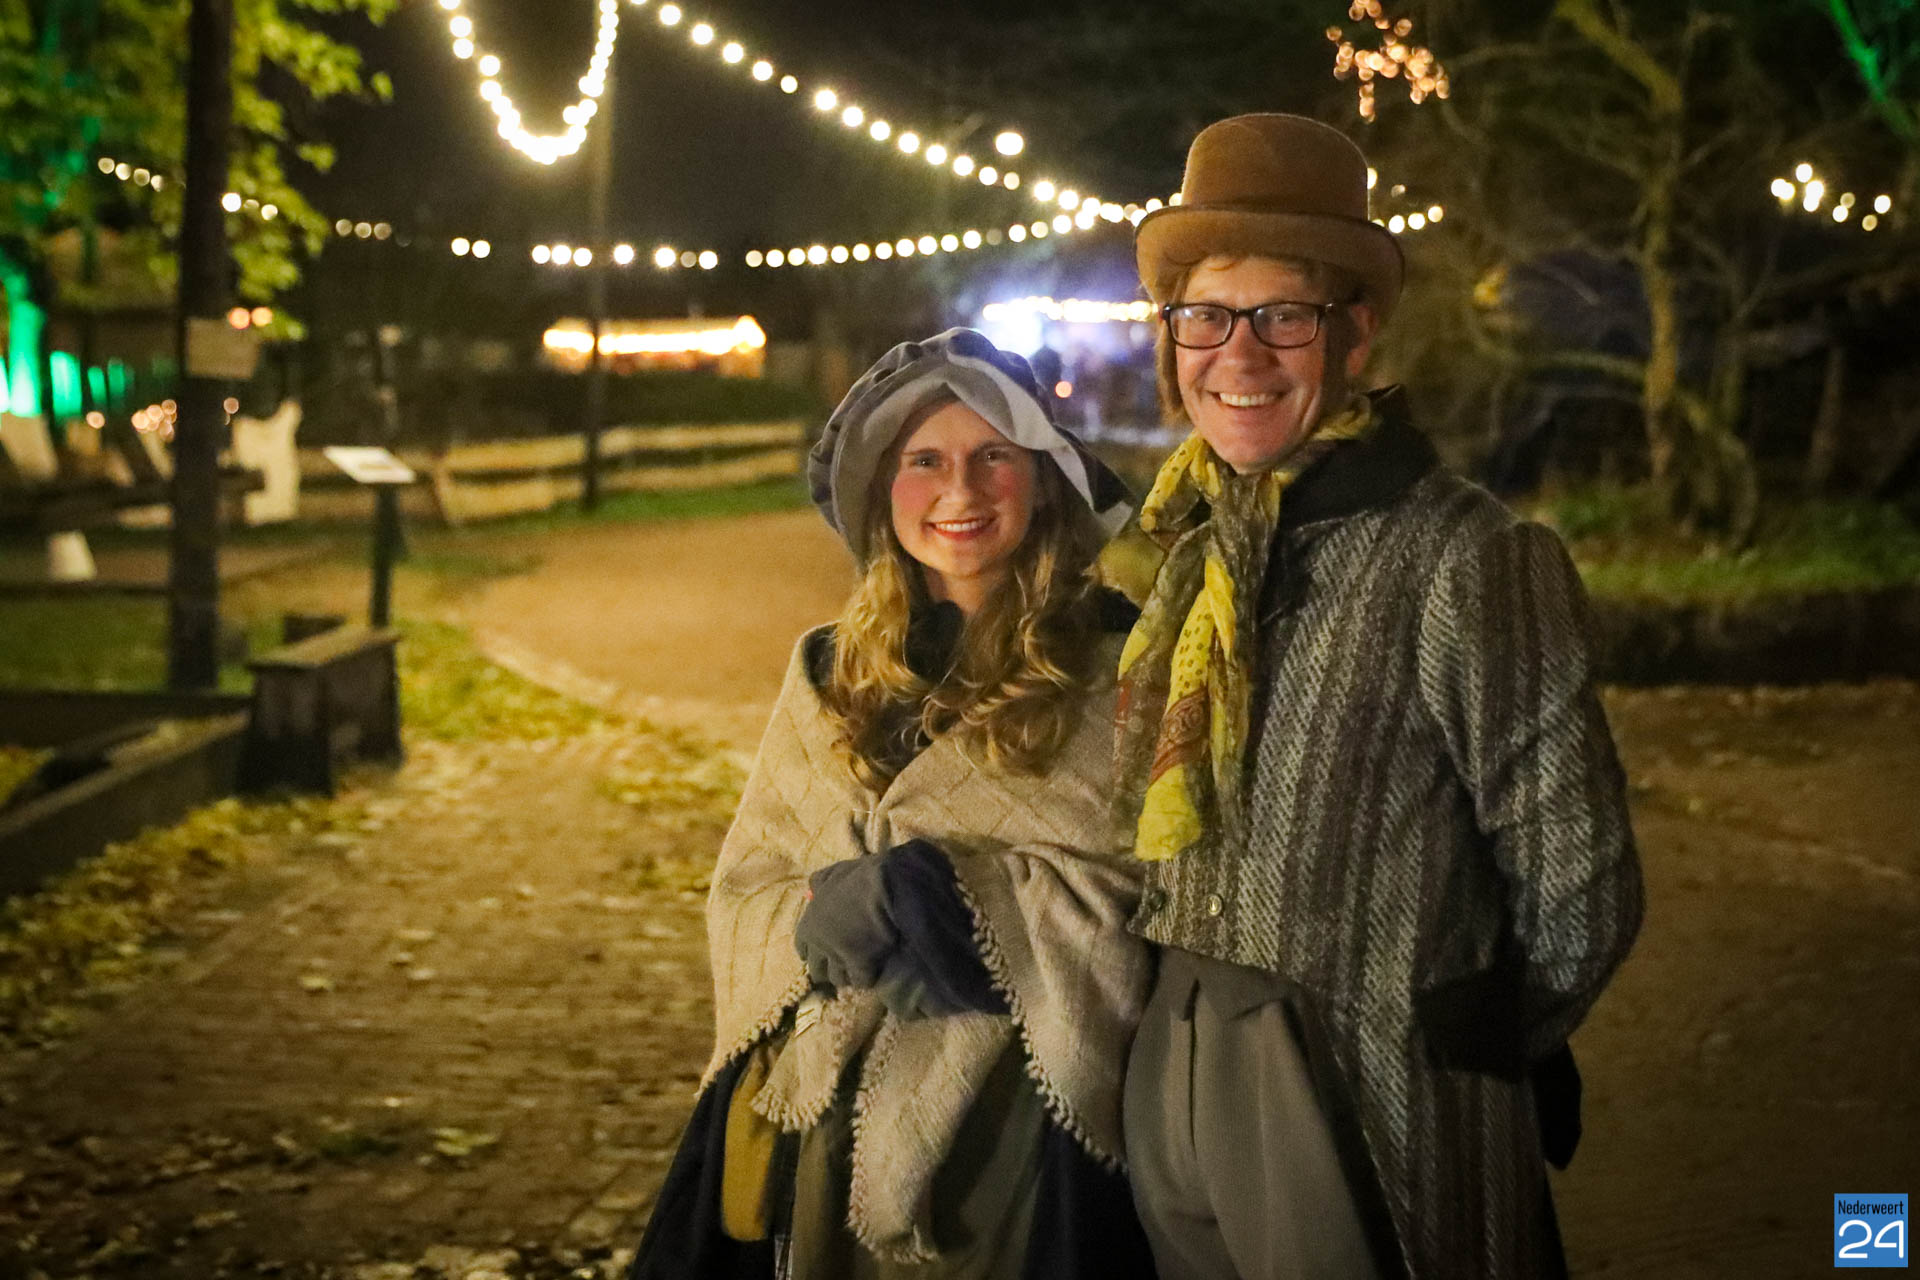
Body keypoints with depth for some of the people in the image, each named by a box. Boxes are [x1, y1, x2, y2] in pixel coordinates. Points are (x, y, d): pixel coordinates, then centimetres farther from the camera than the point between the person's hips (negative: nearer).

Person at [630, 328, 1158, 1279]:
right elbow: (744, 893, 8)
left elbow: (1141, 892, -10)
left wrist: (948, 890, -17)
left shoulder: (1112, 665, -4)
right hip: (823, 1120, 4)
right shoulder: (830, 675, 10)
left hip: (1021, 1123, -4)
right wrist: (828, 915, -13)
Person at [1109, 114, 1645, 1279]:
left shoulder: (1467, 563, -16)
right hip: (1173, 1097, 6)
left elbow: (1577, 898, -11)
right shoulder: (1188, 548, 5)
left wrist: (1453, 1044, 2)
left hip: (1379, 1135, -6)